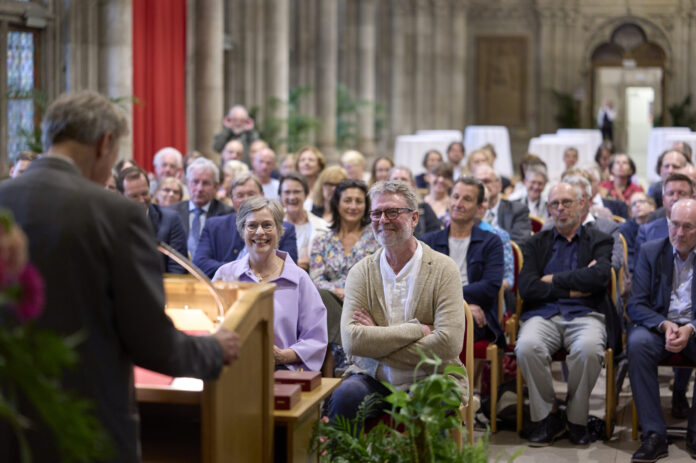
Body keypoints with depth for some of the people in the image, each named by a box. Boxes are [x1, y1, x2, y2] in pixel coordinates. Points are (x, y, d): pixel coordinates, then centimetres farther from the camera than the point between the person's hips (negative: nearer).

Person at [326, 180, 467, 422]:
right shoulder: (361, 272, 4)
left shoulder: (443, 269, -2)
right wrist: (417, 329, -17)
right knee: (344, 397, -30)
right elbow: (352, 340, -12)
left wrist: (376, 340, -13)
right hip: (372, 379, 2)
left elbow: (449, 343, -15)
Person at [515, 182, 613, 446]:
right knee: (527, 347, -33)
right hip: (543, 314, 1)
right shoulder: (536, 244, 19)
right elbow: (526, 287, 2)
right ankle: (547, 417, -12)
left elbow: (599, 276, -8)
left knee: (588, 348, -36)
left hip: (584, 314, -1)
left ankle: (577, 419, -13)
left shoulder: (599, 241, 15)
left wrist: (553, 279, -2)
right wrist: (572, 289, -3)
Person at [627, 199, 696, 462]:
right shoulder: (651, 252, 5)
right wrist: (665, 325, -20)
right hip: (657, 324, 1)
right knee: (638, 343, -34)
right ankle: (654, 435, -31)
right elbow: (636, 305, 0)